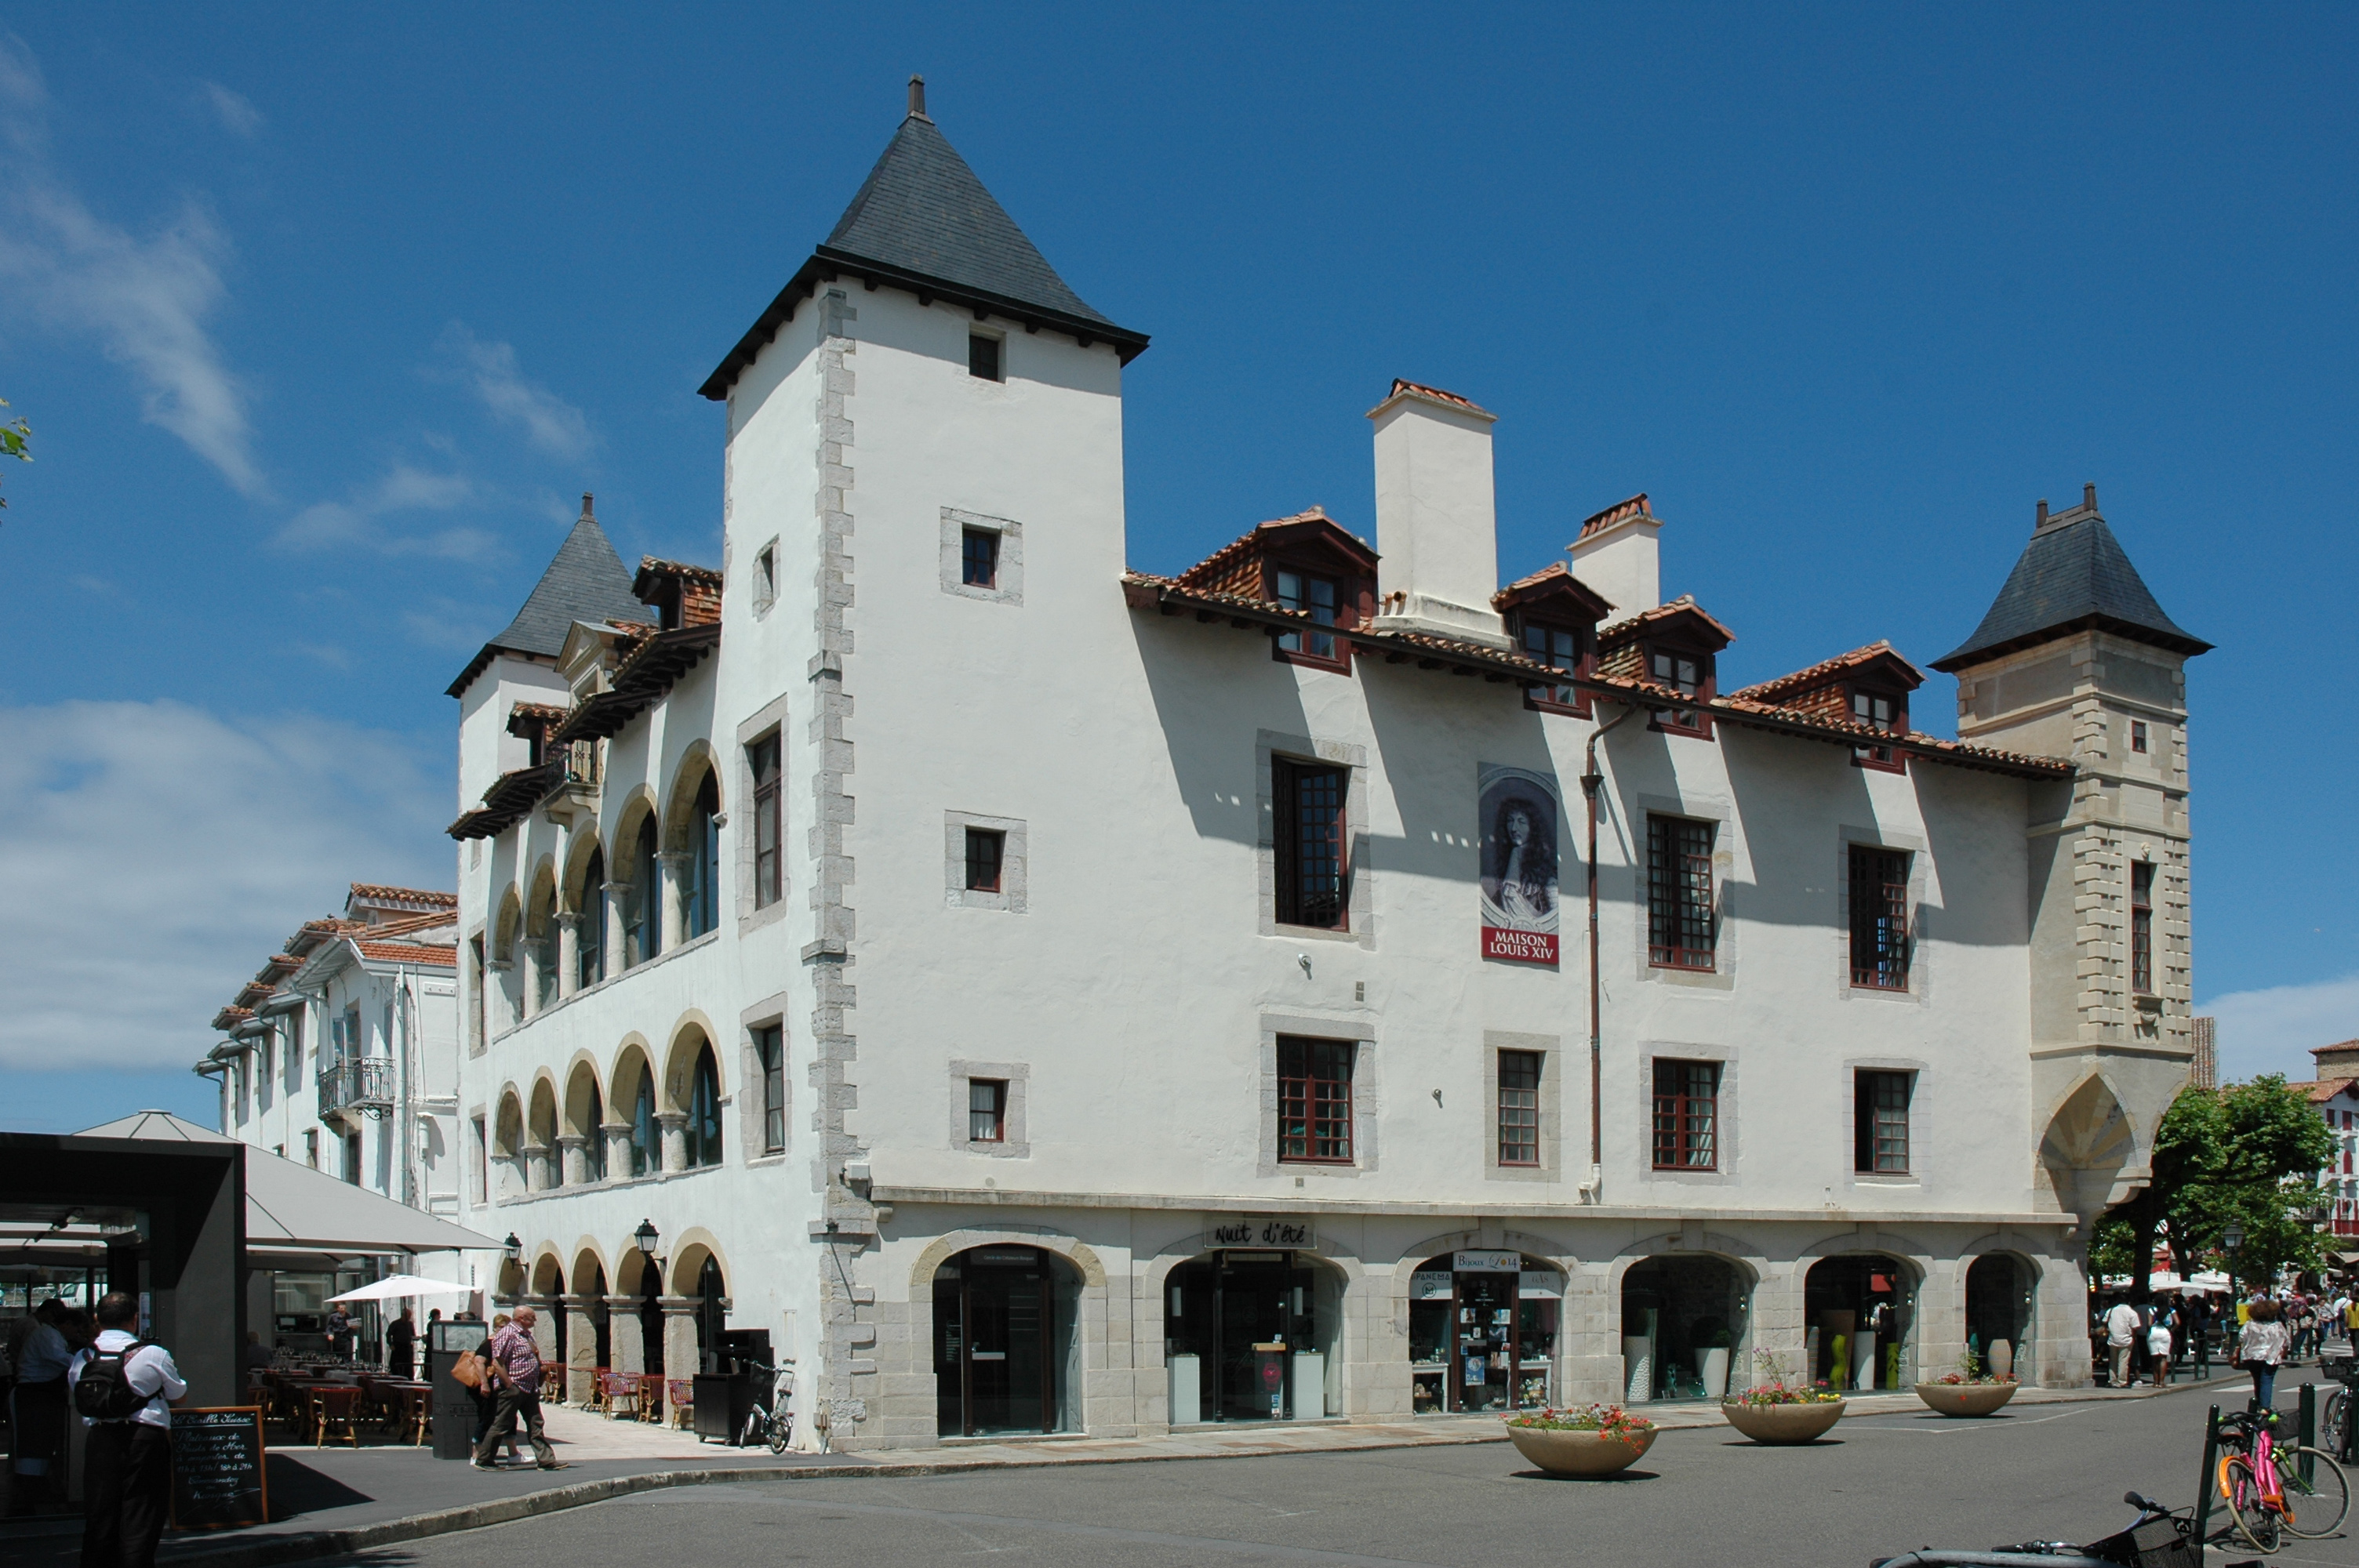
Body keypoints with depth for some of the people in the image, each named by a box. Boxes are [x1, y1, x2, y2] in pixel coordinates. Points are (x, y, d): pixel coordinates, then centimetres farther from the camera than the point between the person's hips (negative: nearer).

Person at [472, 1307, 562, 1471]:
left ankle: (547, 1459, 7)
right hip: (513, 1388, -9)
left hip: (530, 1389, 9)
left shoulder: (526, 1334, 16)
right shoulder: (507, 1334, -14)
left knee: (535, 1425, 7)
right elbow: (497, 1363, -20)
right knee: (501, 1425, -1)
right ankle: (483, 1460, 10)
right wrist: (510, 1386, -20)